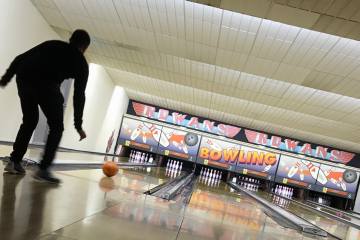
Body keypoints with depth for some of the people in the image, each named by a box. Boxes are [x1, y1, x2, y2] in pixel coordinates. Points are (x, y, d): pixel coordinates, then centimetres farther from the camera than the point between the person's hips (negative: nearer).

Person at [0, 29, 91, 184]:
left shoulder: (51, 44, 32)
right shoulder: (81, 62, 21)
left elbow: (20, 59, 22)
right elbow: (79, 95, 18)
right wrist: (78, 125, 22)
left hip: (24, 78, 5)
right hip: (46, 84, -5)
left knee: (29, 121, 24)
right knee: (56, 127, 11)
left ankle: (14, 162, 24)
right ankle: (43, 170, 3)